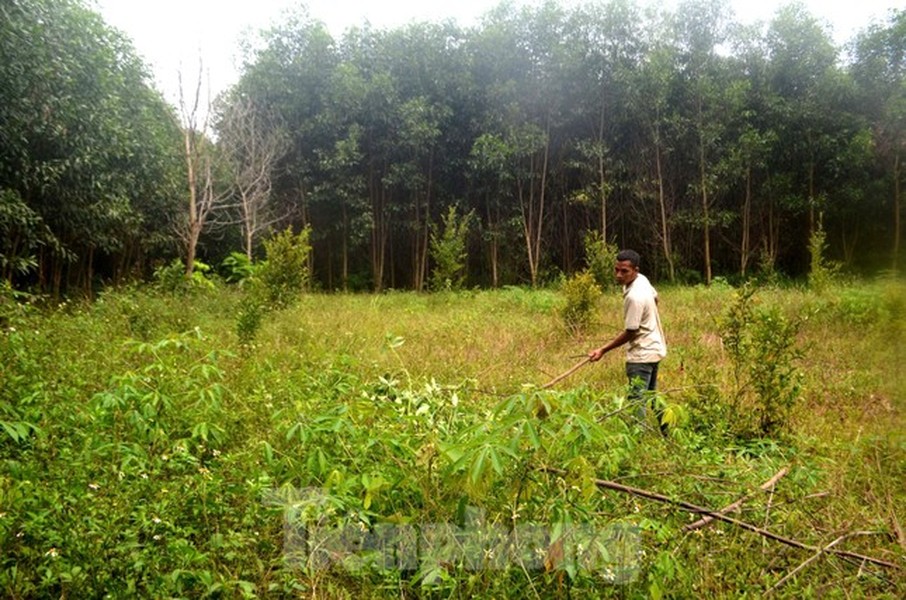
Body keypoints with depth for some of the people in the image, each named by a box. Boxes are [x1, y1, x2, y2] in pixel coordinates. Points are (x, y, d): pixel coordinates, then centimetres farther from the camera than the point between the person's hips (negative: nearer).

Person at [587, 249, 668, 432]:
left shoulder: (634, 297, -28)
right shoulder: (642, 279, -2)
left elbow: (630, 333, -22)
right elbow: (655, 297, 18)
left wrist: (603, 350, -19)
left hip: (641, 354, -11)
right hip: (654, 347, 11)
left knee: (636, 400, -8)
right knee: (651, 394, 25)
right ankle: (666, 430, 38)